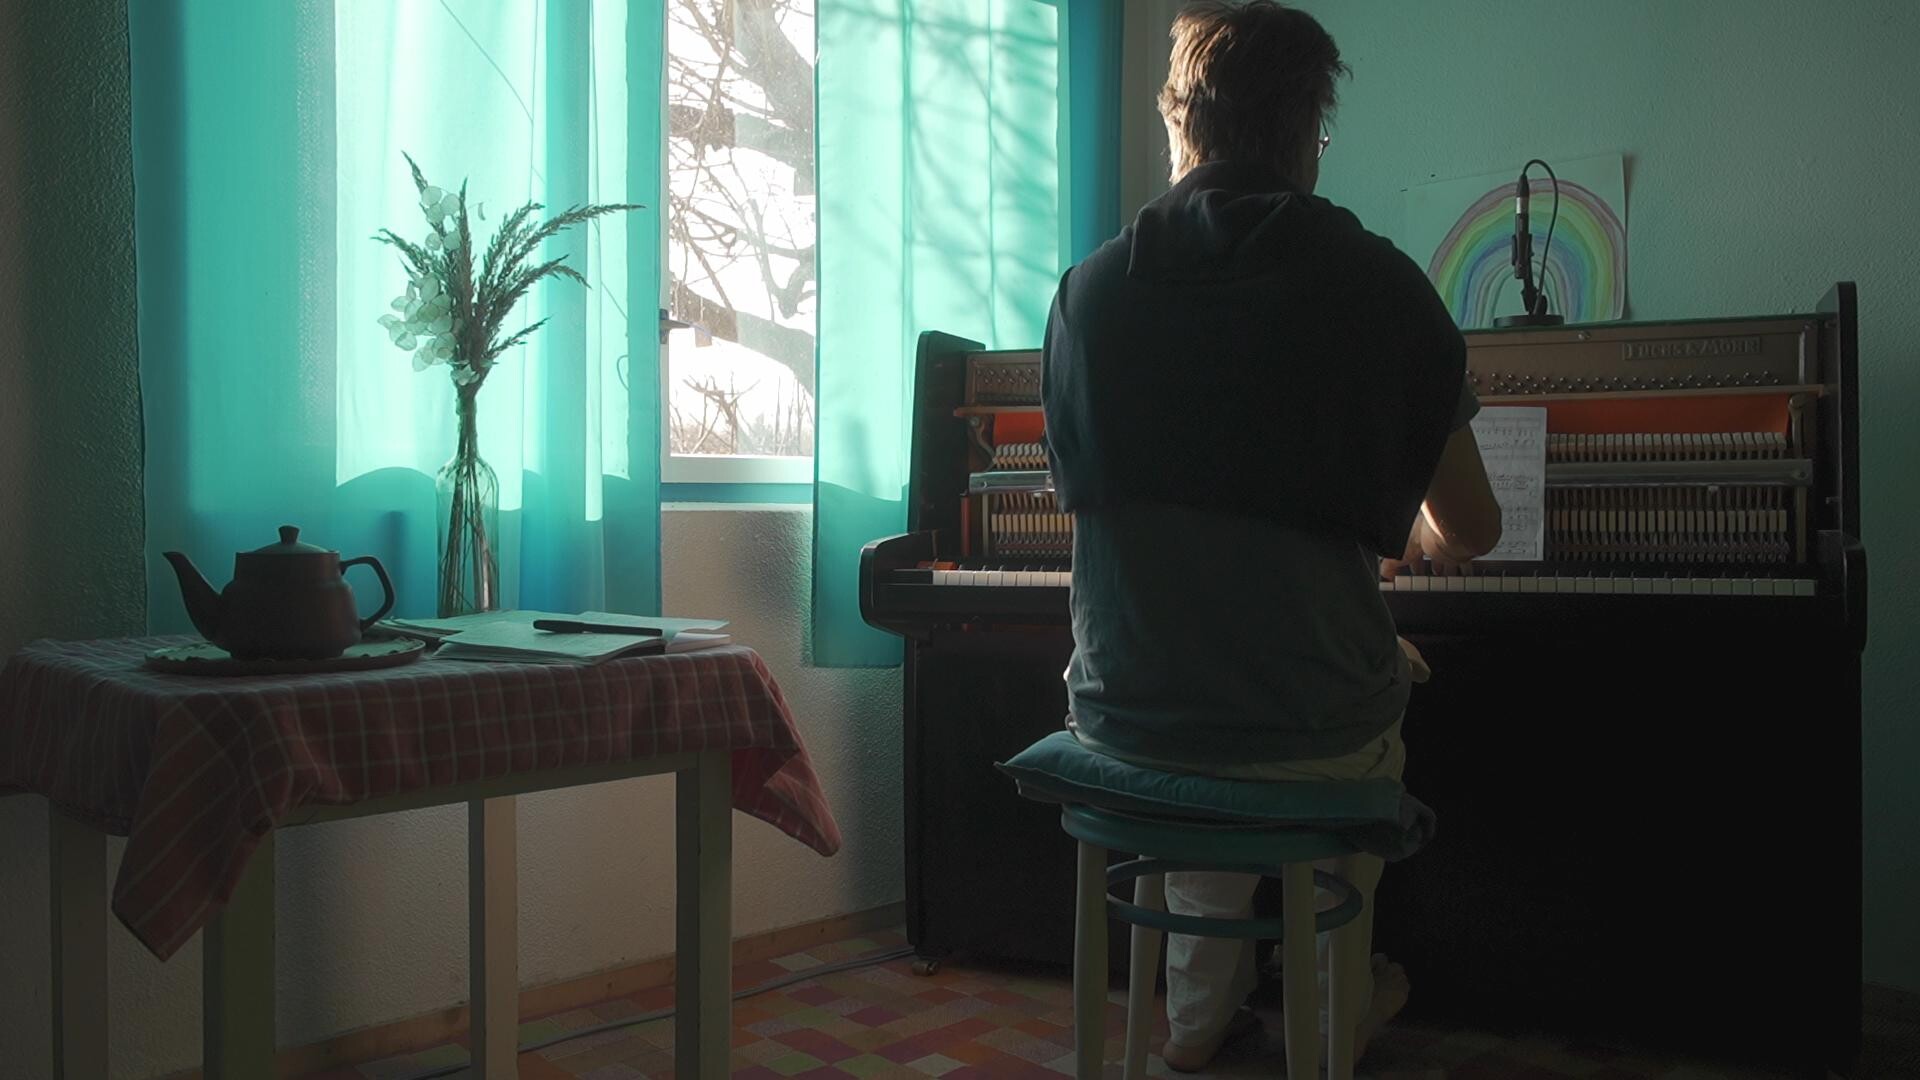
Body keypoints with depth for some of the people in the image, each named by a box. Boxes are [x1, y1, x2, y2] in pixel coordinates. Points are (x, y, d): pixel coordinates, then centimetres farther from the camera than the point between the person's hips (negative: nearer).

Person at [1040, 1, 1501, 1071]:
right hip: (1310, 728, -2)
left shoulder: (1092, 287, 0)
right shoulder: (1379, 282, -6)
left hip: (1124, 715, 2)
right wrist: (1410, 539, 29)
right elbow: (1473, 530, 4)